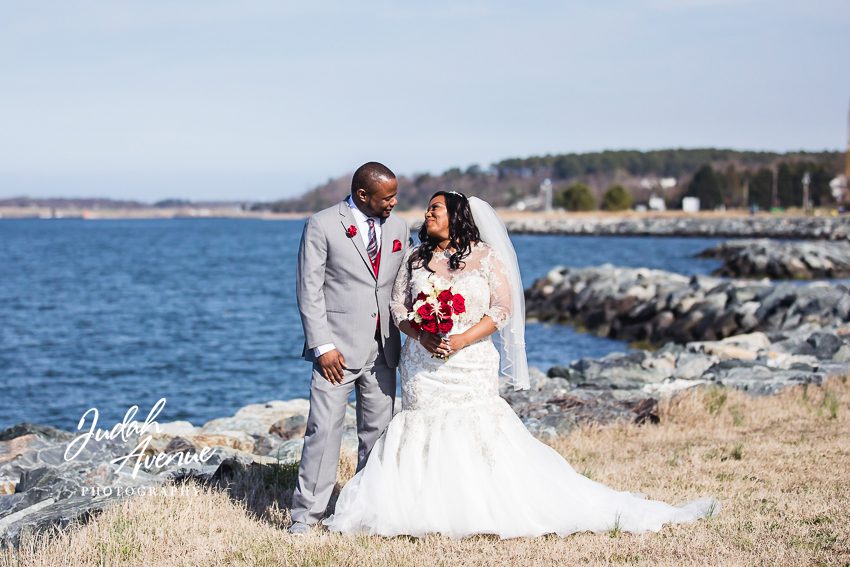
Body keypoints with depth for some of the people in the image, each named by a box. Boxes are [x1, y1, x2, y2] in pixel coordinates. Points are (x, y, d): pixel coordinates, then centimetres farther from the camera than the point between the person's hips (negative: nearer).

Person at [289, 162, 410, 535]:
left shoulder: (397, 228, 10)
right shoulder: (322, 225, -6)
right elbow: (309, 289, -7)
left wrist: (408, 340, 5)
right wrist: (322, 345, -13)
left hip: (382, 348, 5)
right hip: (338, 347, -5)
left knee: (379, 429, 8)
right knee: (325, 428, -8)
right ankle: (306, 514, -1)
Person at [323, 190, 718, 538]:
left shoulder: (485, 257, 2)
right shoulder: (417, 259, 11)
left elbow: (502, 308, -4)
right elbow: (399, 307, 8)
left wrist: (461, 340, -16)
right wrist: (423, 336, -13)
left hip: (471, 365, -3)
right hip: (422, 365, 3)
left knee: (477, 436, -10)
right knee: (423, 436, -3)